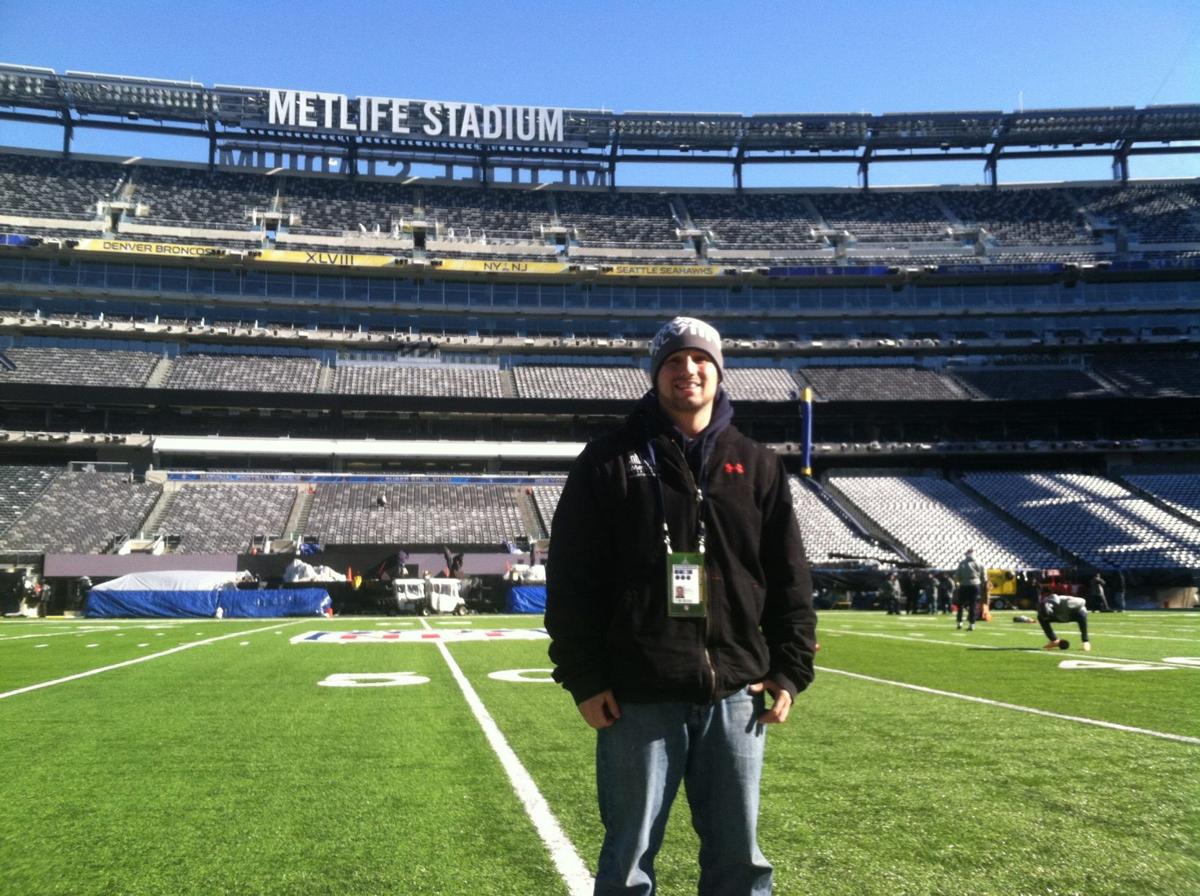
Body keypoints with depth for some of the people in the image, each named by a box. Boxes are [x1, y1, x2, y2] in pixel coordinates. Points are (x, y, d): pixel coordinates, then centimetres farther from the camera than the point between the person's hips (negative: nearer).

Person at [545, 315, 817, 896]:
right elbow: (571, 580, -2)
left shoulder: (757, 467, 10)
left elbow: (790, 581, 10)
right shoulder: (609, 462, 1)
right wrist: (583, 678, -7)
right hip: (638, 696, -2)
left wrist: (789, 671, 3)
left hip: (735, 694, 3)